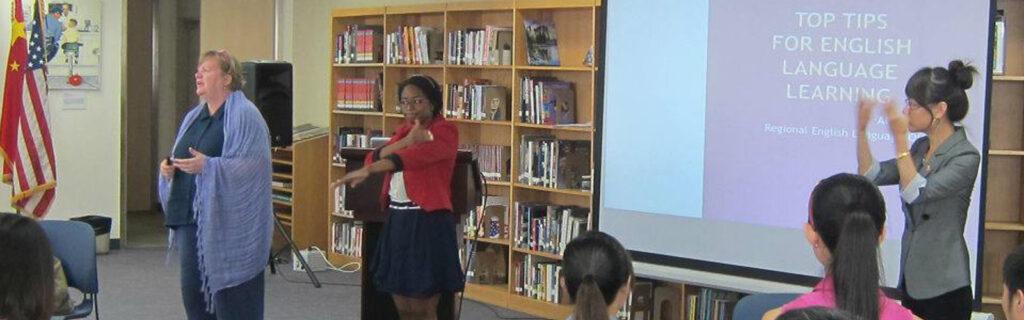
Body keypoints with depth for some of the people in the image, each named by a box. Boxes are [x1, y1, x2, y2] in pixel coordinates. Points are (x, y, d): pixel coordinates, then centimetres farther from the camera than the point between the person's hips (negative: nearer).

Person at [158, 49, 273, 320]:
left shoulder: (243, 115, -9)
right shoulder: (194, 117, 16)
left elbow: (252, 165, -19)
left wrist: (207, 165, -26)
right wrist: (168, 168, 2)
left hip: (227, 224, -8)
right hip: (191, 218, 8)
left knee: (230, 298, -3)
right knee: (193, 290, 10)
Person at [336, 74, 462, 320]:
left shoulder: (445, 131, -8)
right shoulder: (405, 130, 16)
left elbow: (413, 157, -27)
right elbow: (374, 158, 1)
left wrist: (368, 171, -39)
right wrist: (407, 140, -13)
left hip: (427, 221, -7)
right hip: (397, 219, 7)